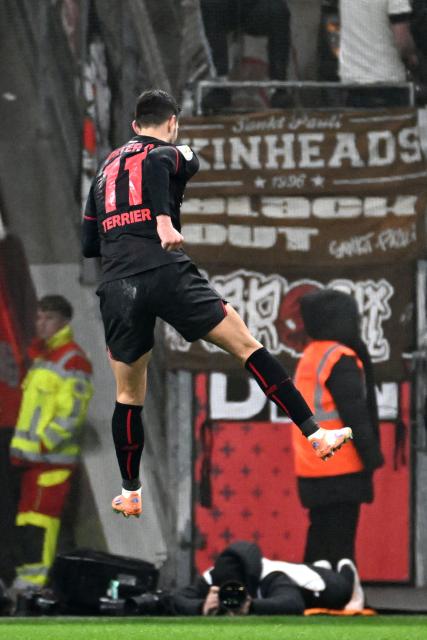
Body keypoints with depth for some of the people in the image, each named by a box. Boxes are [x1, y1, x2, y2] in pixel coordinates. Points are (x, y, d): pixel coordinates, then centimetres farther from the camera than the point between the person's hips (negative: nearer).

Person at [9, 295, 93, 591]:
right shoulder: (42, 357, 22)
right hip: (33, 456, 10)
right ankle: (26, 581, 13)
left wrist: (43, 444, -20)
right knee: (26, 521, 9)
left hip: (53, 456, -10)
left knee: (39, 519, -16)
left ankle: (34, 580, -20)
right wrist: (22, 447, 21)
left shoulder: (72, 361, -9)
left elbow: (72, 413, -16)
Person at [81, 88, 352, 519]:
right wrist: (164, 223, -26)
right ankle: (315, 435, -5)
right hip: (166, 274, -5)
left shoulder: (105, 169, 26)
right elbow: (155, 163, -17)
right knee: (247, 347, 0)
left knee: (129, 395, 17)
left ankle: (130, 494, 22)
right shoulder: (175, 154, 10)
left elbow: (88, 244, 25)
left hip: (116, 286, 5)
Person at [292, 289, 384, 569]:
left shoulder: (309, 357, 16)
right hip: (341, 469, -9)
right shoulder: (341, 360, -13)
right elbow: (355, 415, -17)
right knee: (339, 545, -9)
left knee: (321, 540, 14)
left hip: (313, 469, 9)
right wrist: (372, 455, -13)